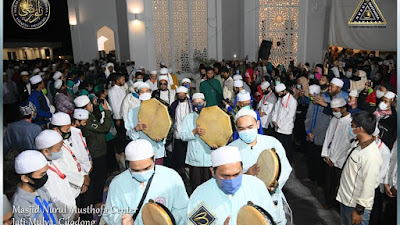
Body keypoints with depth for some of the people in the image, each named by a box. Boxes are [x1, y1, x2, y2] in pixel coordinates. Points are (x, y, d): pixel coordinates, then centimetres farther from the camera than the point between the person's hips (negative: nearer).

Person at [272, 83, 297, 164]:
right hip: (278, 128, 6)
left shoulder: (292, 100, -12)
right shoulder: (280, 99, 11)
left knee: (287, 148, 1)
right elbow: (275, 110, 15)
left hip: (286, 129, -6)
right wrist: (274, 120, -1)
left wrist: (280, 124, -11)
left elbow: (290, 115, -15)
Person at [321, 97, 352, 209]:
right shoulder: (334, 119, 6)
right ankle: (329, 202, 35)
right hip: (328, 159, 6)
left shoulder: (351, 123, -16)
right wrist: (325, 154, 3)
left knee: (337, 185, 3)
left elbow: (346, 144, -15)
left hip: (339, 162, -6)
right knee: (328, 182, 15)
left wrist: (334, 159, -9)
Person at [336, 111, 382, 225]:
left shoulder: (371, 156, -27)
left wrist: (359, 211, -19)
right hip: (345, 199, 9)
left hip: (356, 205, -8)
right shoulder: (359, 146, 1)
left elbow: (369, 187, -24)